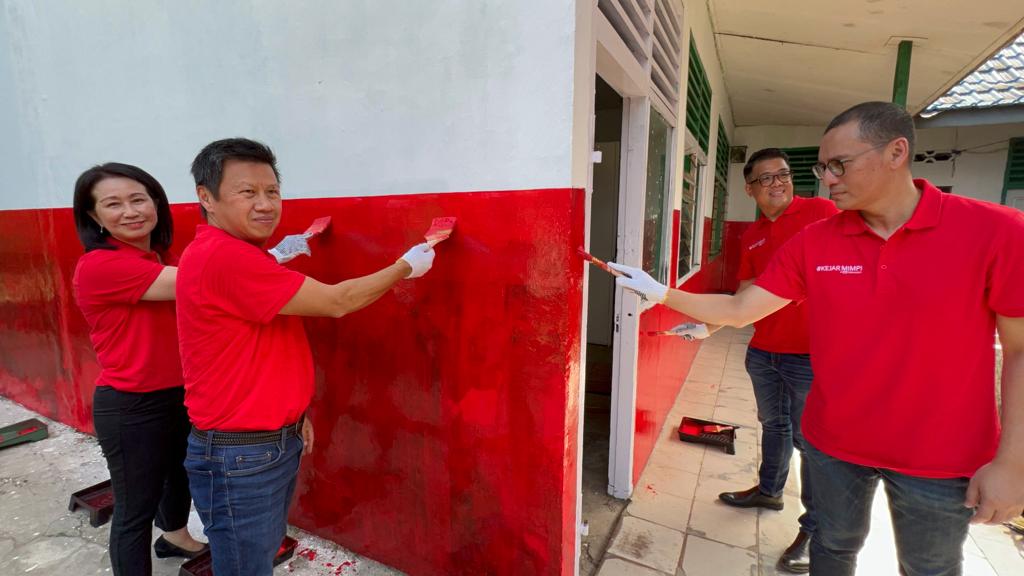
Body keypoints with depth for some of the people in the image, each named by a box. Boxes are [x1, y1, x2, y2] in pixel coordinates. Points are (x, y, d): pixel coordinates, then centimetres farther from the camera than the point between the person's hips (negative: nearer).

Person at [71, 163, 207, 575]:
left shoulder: (165, 260, 5)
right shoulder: (98, 266, -22)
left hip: (182, 395, 9)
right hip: (131, 406, -8)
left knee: (181, 473, 29)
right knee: (135, 507, 9)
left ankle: (175, 537, 56)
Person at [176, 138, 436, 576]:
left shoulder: (238, 255, 8)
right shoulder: (222, 256, -25)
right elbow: (336, 302, -22)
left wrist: (291, 414, 13)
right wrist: (406, 267, -9)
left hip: (276, 442, 9)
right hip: (239, 456, -9)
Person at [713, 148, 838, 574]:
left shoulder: (821, 211, -6)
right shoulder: (751, 235, 10)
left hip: (811, 353, -5)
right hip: (763, 350, 6)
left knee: (811, 439, 3)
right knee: (773, 424, 21)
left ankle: (814, 530, 18)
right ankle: (769, 490, 41)